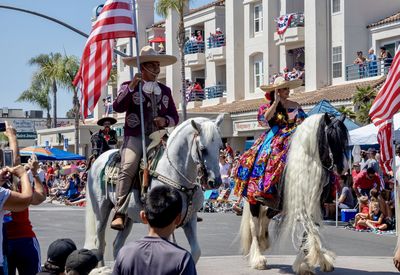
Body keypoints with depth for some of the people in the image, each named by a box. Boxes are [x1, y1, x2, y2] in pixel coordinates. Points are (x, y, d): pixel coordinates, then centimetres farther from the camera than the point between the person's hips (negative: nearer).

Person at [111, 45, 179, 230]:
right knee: (128, 167, -28)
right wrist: (131, 87, -16)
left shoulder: (165, 90, 20)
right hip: (135, 137, -4)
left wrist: (165, 120, -3)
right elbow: (118, 107, -7)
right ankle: (119, 213, -31)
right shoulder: (129, 86, 10)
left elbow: (175, 117, 19)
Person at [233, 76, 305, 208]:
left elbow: (301, 124, 12)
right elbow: (265, 118, -9)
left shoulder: (295, 106, 16)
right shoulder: (268, 106, 11)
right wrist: (276, 102, -8)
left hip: (291, 138, 0)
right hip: (273, 138, 0)